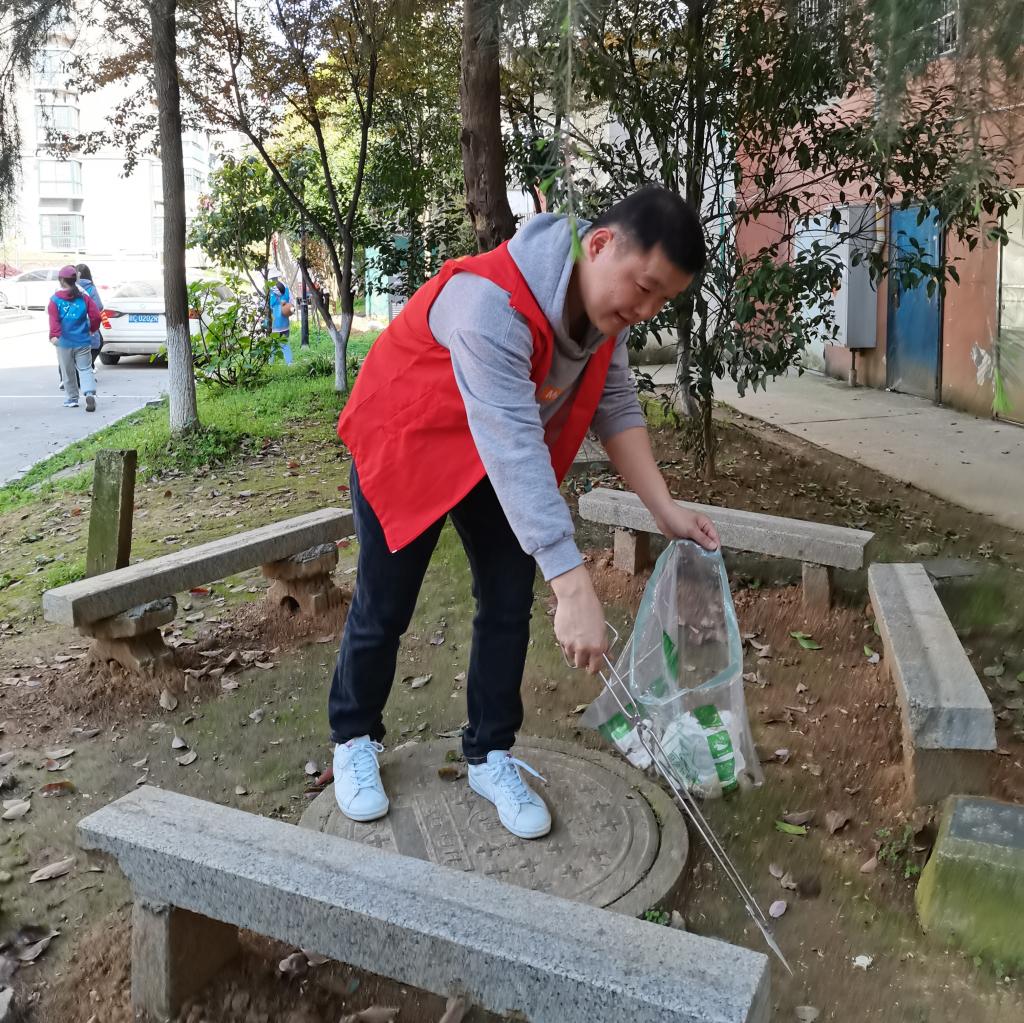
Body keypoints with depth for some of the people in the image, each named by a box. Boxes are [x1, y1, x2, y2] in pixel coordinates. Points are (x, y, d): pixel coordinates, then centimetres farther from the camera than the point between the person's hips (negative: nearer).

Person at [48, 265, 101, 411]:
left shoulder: (55, 300, -5)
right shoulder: (84, 297, 1)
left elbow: (53, 319, -16)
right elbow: (95, 315, -2)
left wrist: (54, 335, -23)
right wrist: (92, 329, 14)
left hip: (64, 342, -1)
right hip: (83, 341, 1)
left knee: (68, 372, 12)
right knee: (85, 369, 5)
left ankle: (71, 399, 21)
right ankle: (90, 393, -19)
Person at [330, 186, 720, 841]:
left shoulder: (604, 305, -12)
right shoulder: (492, 303, -39)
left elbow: (617, 408, -7)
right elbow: (514, 451, -46)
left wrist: (666, 510, -17)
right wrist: (576, 589, -49)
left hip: (501, 457, 7)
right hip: (405, 447, -6)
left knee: (508, 604, 3)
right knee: (383, 609, 5)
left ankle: (490, 757, 19)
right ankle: (354, 741, 28)